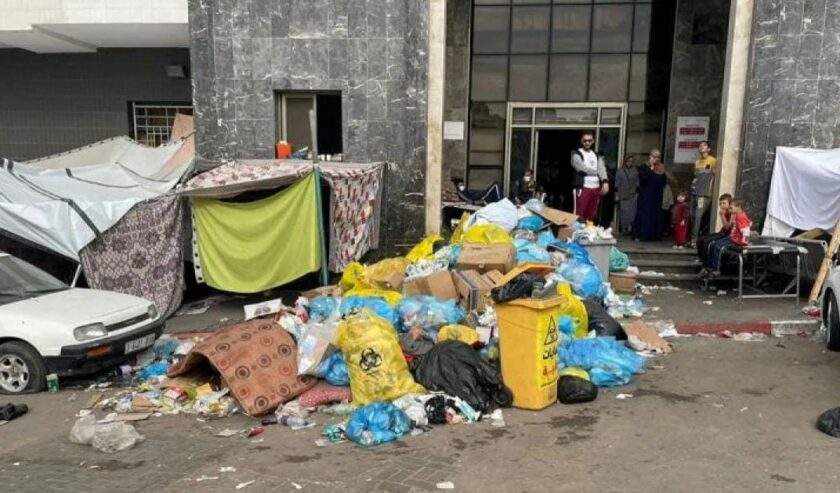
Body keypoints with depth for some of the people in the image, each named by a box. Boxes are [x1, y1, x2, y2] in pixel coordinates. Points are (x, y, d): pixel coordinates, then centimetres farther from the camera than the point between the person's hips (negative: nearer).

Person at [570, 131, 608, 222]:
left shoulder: (597, 156, 17)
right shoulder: (576, 154, 0)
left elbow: (601, 168, 0)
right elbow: (583, 169, -13)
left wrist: (605, 182, -19)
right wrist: (597, 172, 1)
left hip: (596, 189, 6)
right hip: (583, 188, -6)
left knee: (591, 215, 11)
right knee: (579, 215, -7)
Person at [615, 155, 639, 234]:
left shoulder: (635, 171, 5)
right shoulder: (620, 170, 0)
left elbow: (637, 183, 8)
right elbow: (617, 182, 0)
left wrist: (637, 192, 4)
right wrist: (617, 194, -2)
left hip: (632, 195, 1)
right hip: (623, 195, -1)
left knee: (632, 212, -8)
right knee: (623, 211, 1)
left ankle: (630, 226, -1)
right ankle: (623, 227, 10)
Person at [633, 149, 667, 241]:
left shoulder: (661, 168, 11)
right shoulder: (644, 167, -3)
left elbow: (663, 182, 16)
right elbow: (642, 178, -19)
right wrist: (651, 169, -20)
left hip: (657, 197, 5)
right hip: (645, 196, -5)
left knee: (656, 215, 4)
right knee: (644, 215, -5)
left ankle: (654, 235, 9)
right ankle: (639, 235, -2)